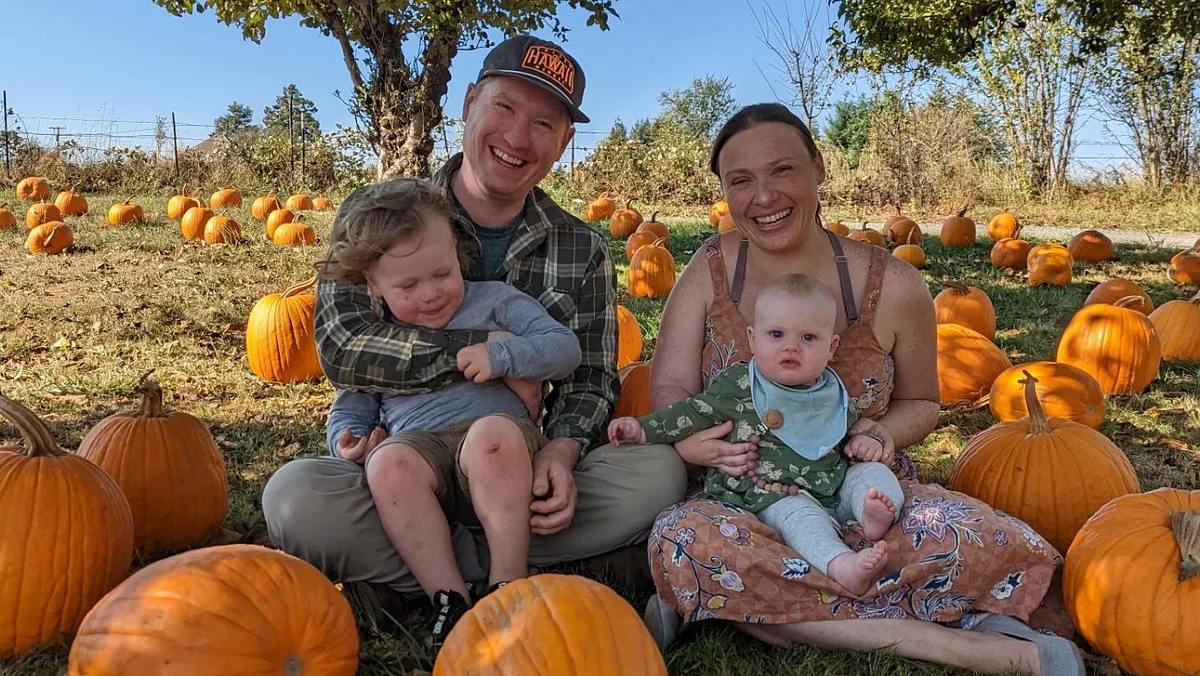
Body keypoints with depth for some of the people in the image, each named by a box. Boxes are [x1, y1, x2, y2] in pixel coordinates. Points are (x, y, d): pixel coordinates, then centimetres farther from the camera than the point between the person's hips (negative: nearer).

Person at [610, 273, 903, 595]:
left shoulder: (834, 395, 9)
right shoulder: (737, 385, -3)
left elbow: (847, 432, 27)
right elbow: (695, 412, 2)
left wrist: (865, 440, 3)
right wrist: (643, 428, -5)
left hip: (834, 489, 6)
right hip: (772, 496, -5)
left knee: (873, 471, -11)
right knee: (798, 513, -33)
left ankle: (873, 518, -41)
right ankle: (840, 564, -56)